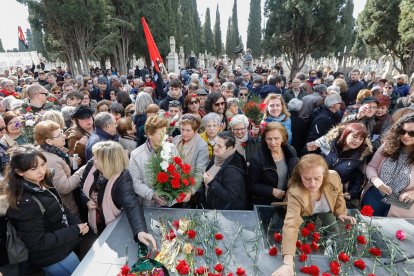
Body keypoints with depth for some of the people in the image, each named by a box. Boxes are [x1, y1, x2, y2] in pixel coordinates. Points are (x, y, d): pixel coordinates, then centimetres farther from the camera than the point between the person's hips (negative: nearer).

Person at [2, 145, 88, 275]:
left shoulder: (42, 183, -5)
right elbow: (38, 243, -25)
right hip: (52, 258, -8)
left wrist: (77, 224, -8)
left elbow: (61, 209, 6)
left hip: (60, 246, 8)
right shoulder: (25, 203, -30)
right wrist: (76, 230, -23)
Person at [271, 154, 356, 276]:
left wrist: (340, 213, -3)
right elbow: (291, 224, -55)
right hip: (305, 216, -2)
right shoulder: (295, 193, -44)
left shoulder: (333, 177, -31)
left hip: (325, 212, 3)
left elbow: (339, 195, -4)